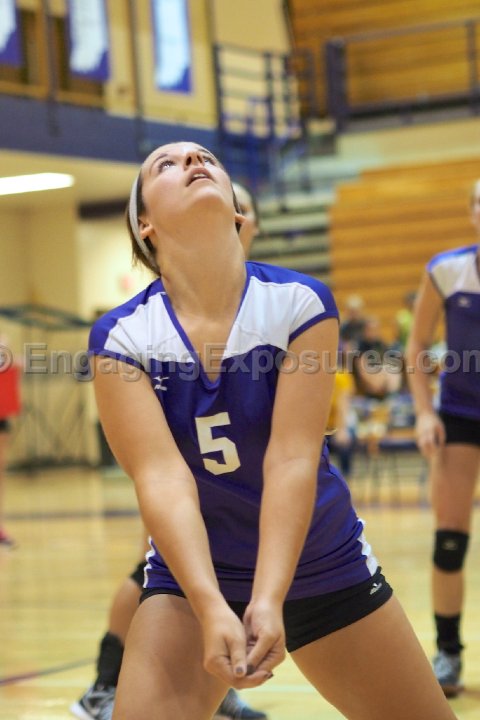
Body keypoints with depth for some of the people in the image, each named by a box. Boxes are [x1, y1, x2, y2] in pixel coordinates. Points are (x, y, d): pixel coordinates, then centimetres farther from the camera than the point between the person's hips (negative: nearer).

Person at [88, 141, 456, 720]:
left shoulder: (301, 303, -13)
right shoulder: (120, 337, -13)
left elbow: (292, 461, -21)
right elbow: (161, 477, -24)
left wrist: (268, 601, -33)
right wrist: (213, 609, -38)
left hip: (325, 567, 1)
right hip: (192, 578, -1)